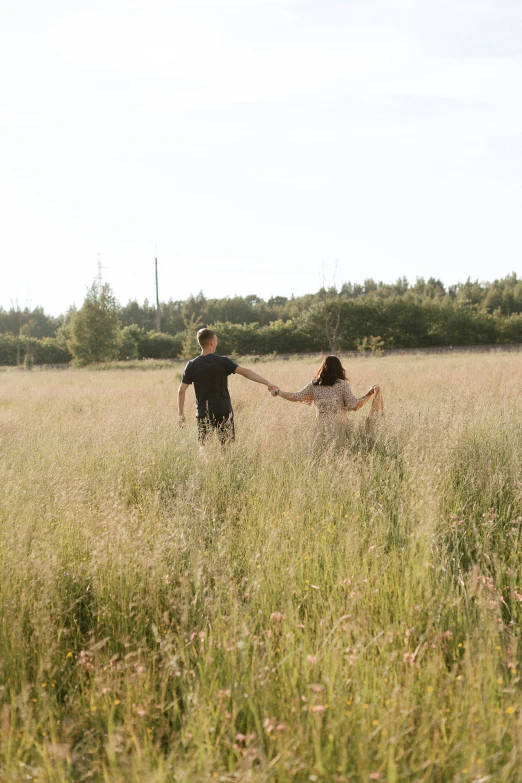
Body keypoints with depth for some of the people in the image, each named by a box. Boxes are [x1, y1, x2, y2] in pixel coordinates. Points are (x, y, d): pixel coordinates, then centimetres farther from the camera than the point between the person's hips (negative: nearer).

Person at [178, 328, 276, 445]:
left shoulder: (192, 365, 1)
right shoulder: (223, 362, -6)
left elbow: (181, 391, 0)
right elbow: (244, 372, -14)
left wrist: (180, 414, 9)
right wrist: (267, 383, -14)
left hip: (203, 414, 2)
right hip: (223, 412, -1)